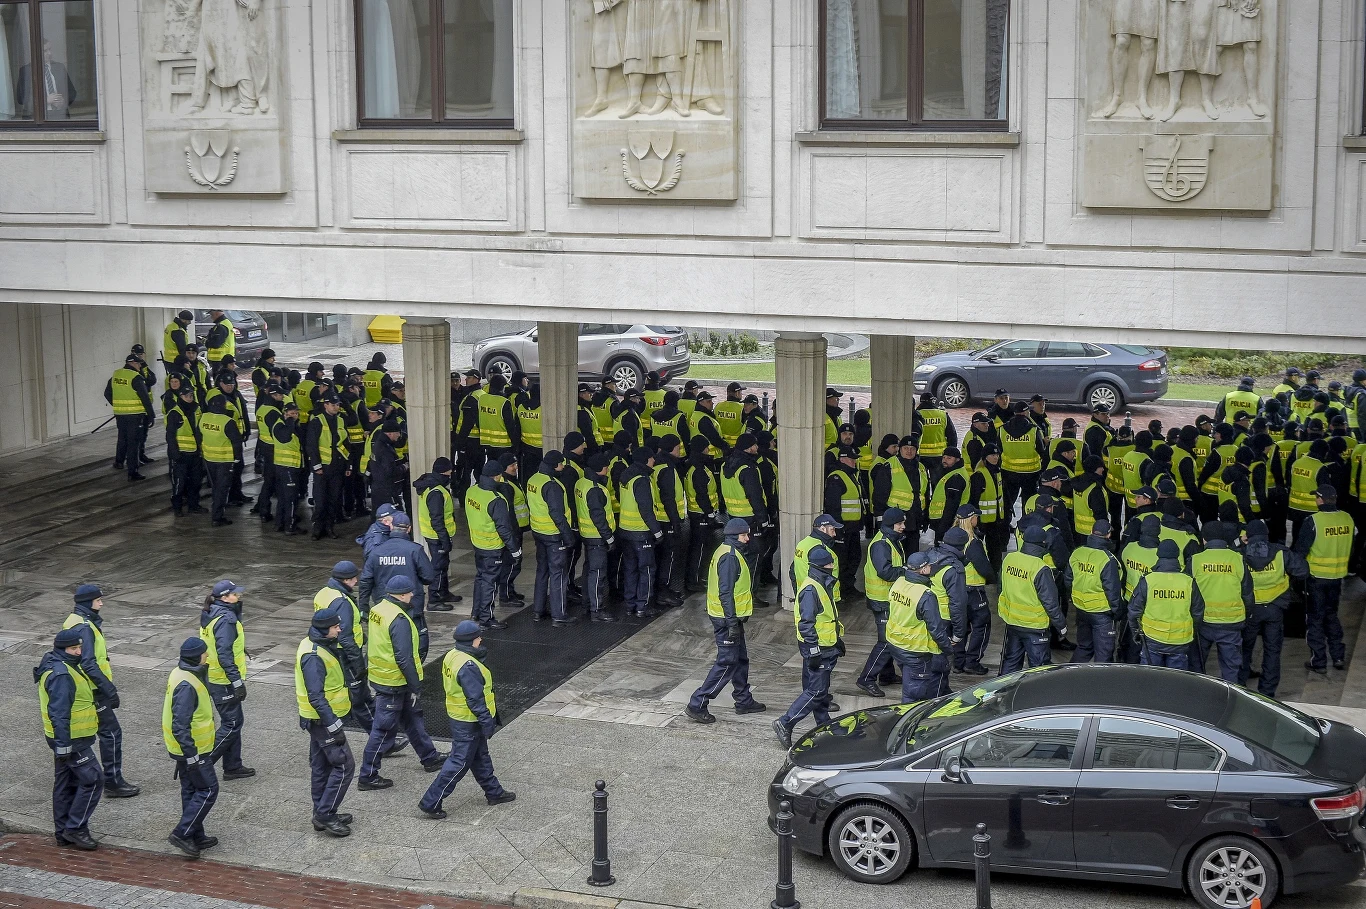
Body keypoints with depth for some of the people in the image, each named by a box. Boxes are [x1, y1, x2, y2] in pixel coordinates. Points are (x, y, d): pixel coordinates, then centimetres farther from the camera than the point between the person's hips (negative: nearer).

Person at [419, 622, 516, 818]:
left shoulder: (452, 656, 3)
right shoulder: (468, 666, -28)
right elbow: (475, 699, -26)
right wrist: (487, 722, -18)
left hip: (458, 717, 10)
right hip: (468, 722, -10)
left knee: (480, 757, 23)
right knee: (459, 762, -1)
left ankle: (494, 792, 38)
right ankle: (431, 802, 4)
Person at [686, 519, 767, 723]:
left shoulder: (726, 551, 12)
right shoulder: (729, 557, -21)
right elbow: (725, 592, -25)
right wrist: (732, 622, -25)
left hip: (730, 616, 11)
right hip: (727, 618, -11)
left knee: (741, 658, 19)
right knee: (727, 662, -6)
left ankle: (744, 701, 31)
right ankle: (697, 704, -5)